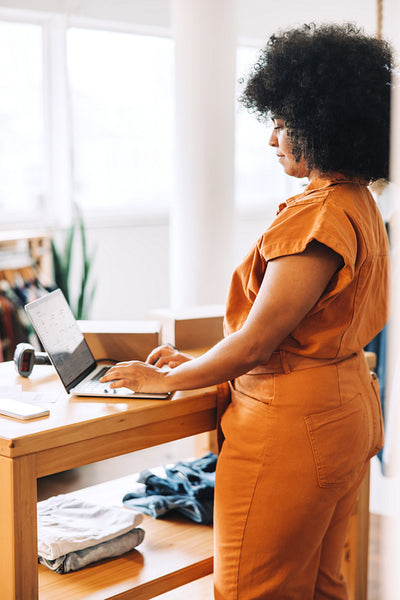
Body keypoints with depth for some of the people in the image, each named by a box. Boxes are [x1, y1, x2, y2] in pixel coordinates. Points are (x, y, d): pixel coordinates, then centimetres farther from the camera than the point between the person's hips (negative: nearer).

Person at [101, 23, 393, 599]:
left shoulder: (318, 217, -22)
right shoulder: (361, 205, 10)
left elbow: (256, 341, -20)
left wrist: (167, 379, -6)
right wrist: (197, 362, 12)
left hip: (293, 424, -10)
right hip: (346, 406, 10)